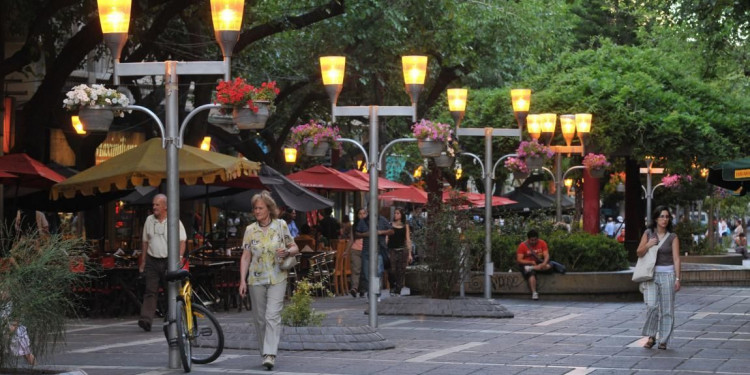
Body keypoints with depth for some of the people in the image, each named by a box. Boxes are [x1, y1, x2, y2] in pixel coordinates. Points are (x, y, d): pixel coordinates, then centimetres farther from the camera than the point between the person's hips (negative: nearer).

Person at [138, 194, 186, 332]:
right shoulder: (149, 220, 12)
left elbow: (182, 241, -5)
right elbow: (146, 242, 18)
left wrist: (179, 257, -20)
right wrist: (142, 262, 16)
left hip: (169, 261, -3)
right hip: (152, 261, 3)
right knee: (150, 291, -9)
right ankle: (146, 319, -20)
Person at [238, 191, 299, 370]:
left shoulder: (281, 226, 1)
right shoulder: (250, 230, 4)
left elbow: (295, 248, 8)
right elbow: (245, 256, 4)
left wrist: (287, 252, -15)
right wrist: (242, 281, -3)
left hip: (277, 279, -3)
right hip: (256, 279, 3)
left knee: (273, 316, -15)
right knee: (260, 318, 8)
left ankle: (270, 355, -20)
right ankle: (265, 352, 20)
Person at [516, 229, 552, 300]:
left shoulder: (542, 243, 2)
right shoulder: (522, 245, -5)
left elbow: (546, 256, -7)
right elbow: (519, 260, -10)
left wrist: (544, 263, -30)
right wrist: (531, 262, -22)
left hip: (539, 264, 3)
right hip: (527, 264, -3)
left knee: (549, 266, -28)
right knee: (531, 273, -37)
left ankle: (531, 268, -31)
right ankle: (534, 293, -44)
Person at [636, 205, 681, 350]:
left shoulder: (672, 237, 3)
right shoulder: (648, 234, 7)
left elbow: (676, 258, -2)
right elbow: (639, 253, 9)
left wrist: (677, 278, -10)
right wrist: (648, 245, -11)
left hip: (667, 274, 0)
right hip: (651, 274, 0)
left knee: (667, 309, -1)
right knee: (651, 306, -13)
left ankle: (663, 340, 6)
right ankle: (651, 337, 1)